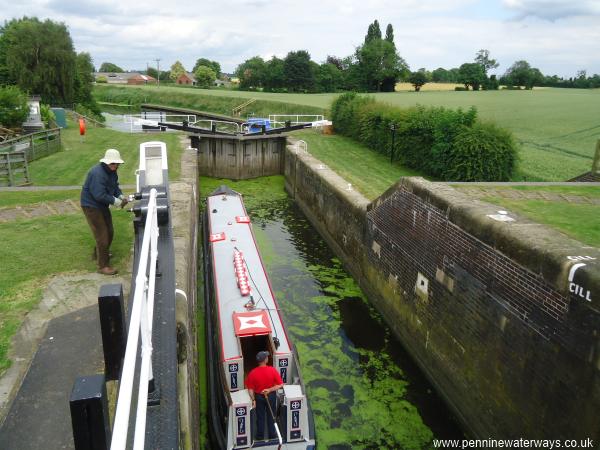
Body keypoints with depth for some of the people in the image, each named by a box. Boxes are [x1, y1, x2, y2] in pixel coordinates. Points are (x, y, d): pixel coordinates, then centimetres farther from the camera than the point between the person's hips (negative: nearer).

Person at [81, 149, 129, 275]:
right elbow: (99, 195, -32)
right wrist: (114, 201, -25)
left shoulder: (111, 171, 1)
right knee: (102, 236, -8)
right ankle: (103, 266, 2)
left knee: (109, 232, 19)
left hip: (102, 205, 9)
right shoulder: (97, 173, -28)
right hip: (91, 206, -9)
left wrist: (120, 196, -6)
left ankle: (99, 253, 44)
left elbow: (115, 186, 12)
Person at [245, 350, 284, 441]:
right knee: (271, 416, 19)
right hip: (271, 396, 0)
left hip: (259, 397, 0)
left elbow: (250, 388, -13)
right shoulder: (272, 370, -22)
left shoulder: (253, 373, -20)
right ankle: (272, 435, 32)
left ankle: (260, 436, 33)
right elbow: (280, 385, -19)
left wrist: (253, 399, -4)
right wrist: (270, 390, -19)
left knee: (260, 417, 19)